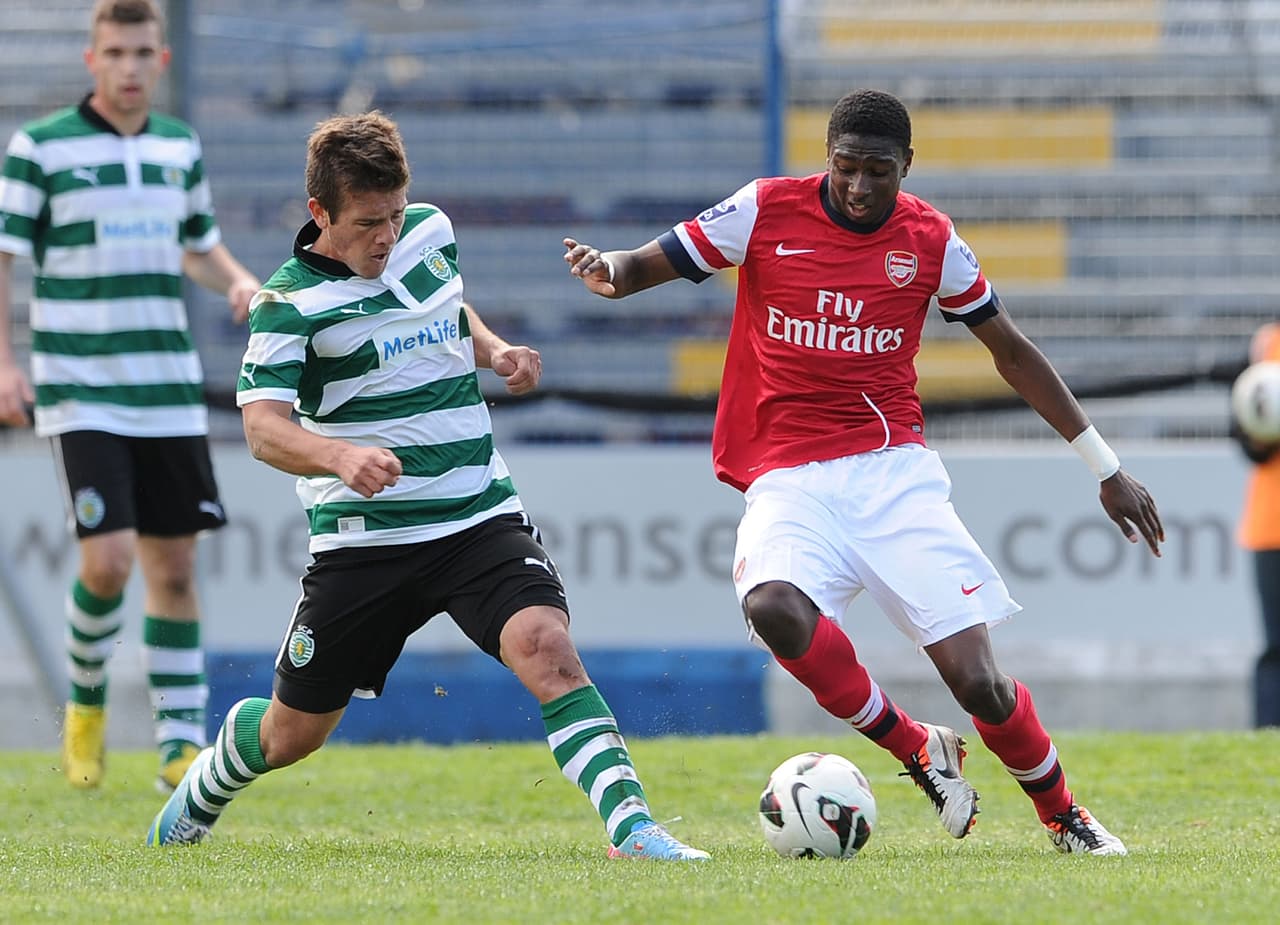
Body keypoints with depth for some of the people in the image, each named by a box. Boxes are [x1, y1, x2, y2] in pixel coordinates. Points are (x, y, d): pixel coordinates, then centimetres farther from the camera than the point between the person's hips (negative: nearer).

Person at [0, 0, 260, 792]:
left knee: (174, 567, 4)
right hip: (80, 392, -4)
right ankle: (87, 699, 11)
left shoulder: (181, 147, 10)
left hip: (170, 393, 4)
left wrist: (240, 282, 3)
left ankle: (182, 742, 11)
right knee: (108, 559, -15)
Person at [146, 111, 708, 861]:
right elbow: (263, 428, -25)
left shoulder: (430, 231, 4)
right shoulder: (290, 304, -12)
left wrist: (496, 351, 7)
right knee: (292, 733, 10)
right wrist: (340, 456, -45)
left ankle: (630, 826, -31)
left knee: (546, 647, -25)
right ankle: (203, 794, 43)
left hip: (480, 517, 3)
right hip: (364, 539, -3)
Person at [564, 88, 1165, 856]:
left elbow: (1011, 350, 15)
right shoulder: (767, 212, -2)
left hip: (894, 473, 1)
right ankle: (918, 750, -11)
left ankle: (1063, 815, 19)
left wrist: (1106, 468, 17)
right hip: (789, 479, 0)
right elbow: (643, 267, 3)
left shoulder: (930, 239, 3)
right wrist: (608, 271, -24)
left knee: (979, 684, -11)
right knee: (773, 606, -35)